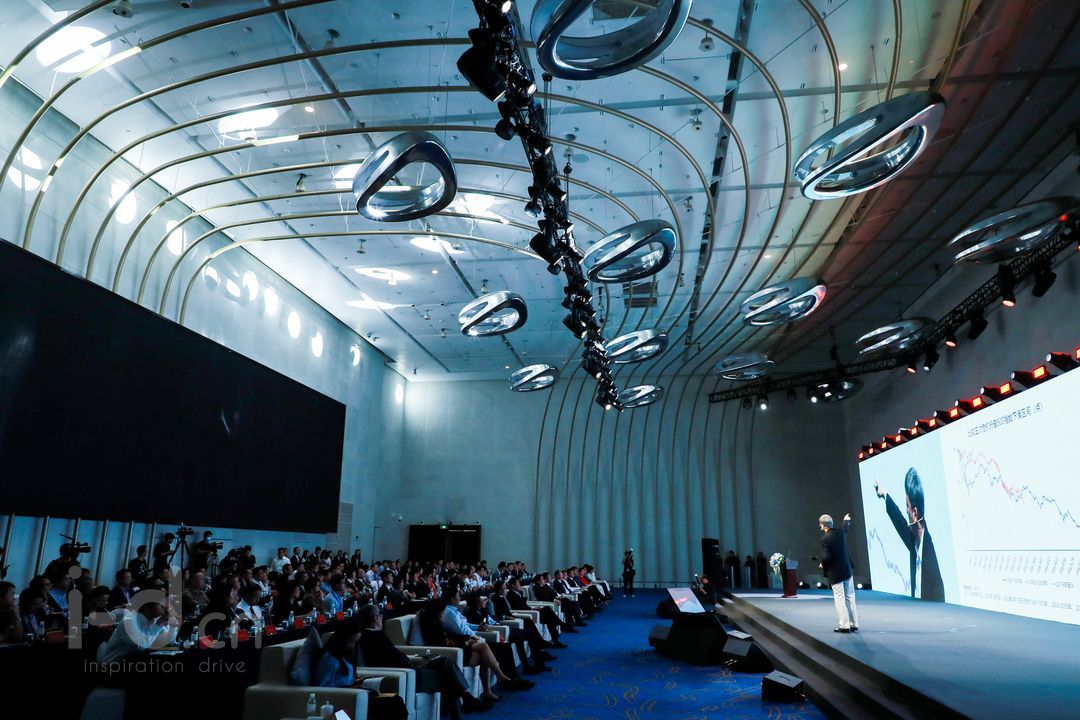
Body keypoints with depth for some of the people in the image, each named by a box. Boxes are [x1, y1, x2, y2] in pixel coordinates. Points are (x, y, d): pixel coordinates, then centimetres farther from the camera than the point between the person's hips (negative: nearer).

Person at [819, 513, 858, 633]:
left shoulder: (825, 539, -19)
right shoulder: (840, 531, 1)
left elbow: (826, 558, -22)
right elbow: (846, 527, 26)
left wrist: (822, 565, -1)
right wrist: (847, 520, 47)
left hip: (835, 573, -7)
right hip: (847, 570, 7)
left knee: (839, 599, 0)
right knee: (850, 598, 13)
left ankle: (844, 626, 2)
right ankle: (854, 624, 20)